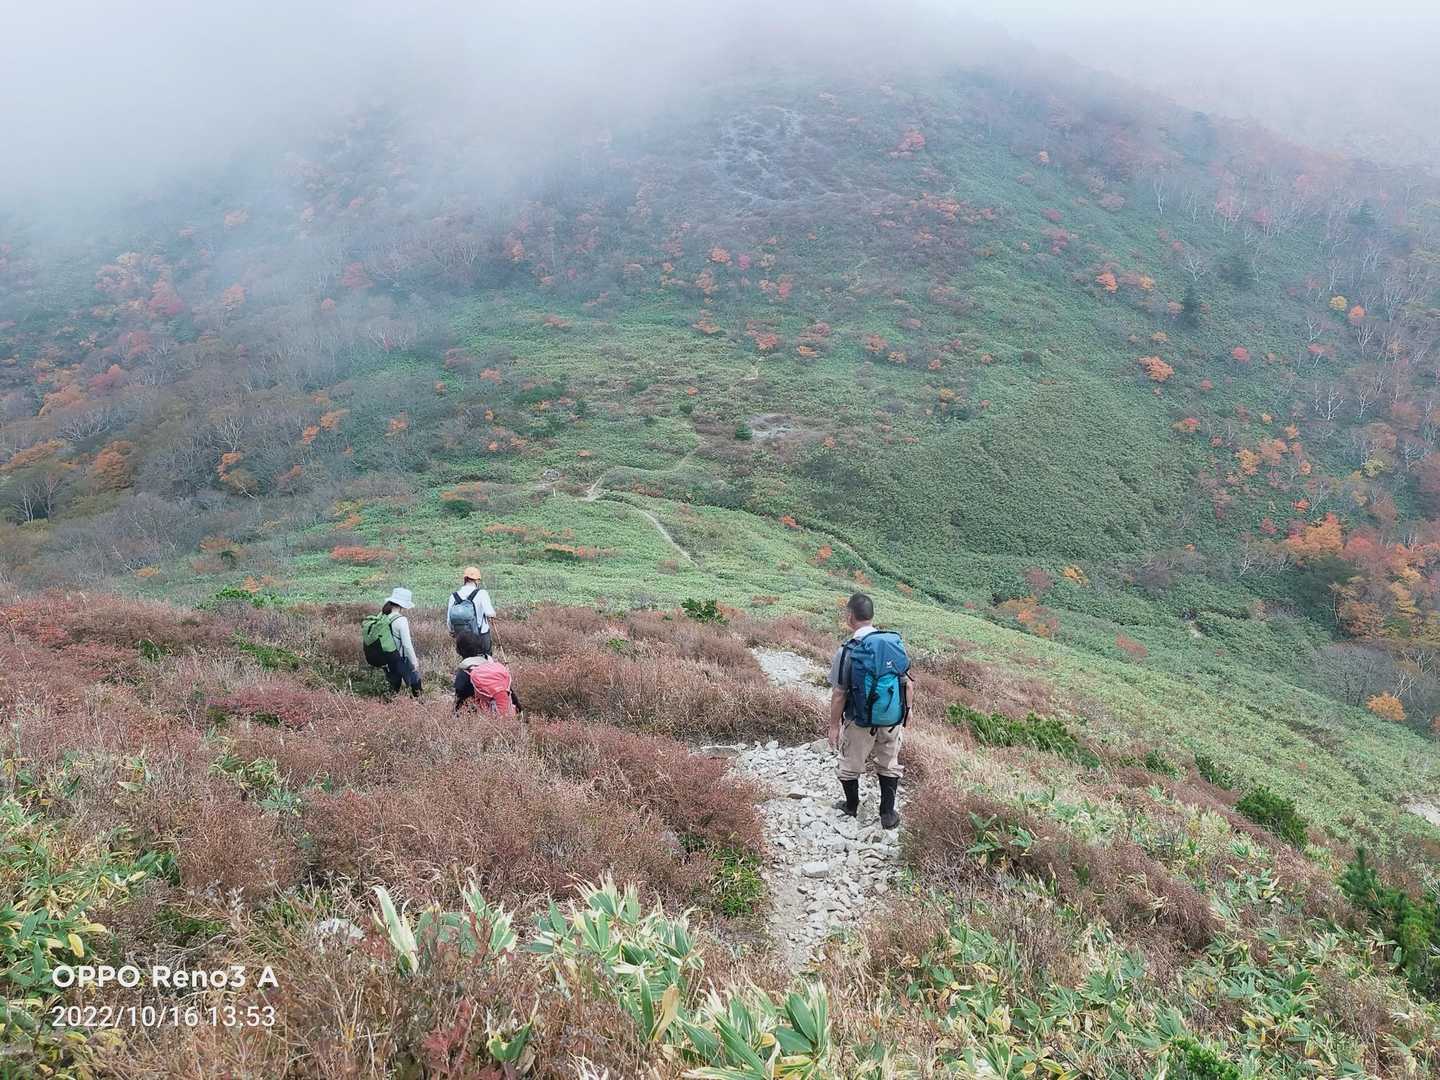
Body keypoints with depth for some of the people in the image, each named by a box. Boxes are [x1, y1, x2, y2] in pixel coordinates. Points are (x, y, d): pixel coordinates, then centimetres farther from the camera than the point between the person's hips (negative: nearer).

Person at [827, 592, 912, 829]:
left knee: (851, 765, 20)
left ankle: (851, 806, 39)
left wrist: (834, 726, -3)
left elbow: (839, 695, -14)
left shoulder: (847, 652, -19)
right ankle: (888, 814, 26)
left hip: (861, 723, -3)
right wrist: (907, 709, 16)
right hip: (893, 720, 3)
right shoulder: (896, 643, -8)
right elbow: (909, 683, 0)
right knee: (889, 765, 21)